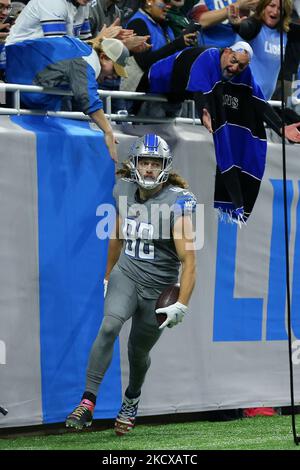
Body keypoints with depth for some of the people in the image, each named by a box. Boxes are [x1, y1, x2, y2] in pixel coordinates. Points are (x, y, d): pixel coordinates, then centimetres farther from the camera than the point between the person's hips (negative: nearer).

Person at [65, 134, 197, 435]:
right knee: (109, 327, -24)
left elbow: (188, 260, -18)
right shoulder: (123, 190, 0)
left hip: (159, 288, -3)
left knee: (138, 353, 9)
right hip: (126, 274, 3)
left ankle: (131, 401, 41)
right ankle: (87, 402, -27)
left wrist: (181, 306, -25)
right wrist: (107, 276, 25)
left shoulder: (177, 203, -17)